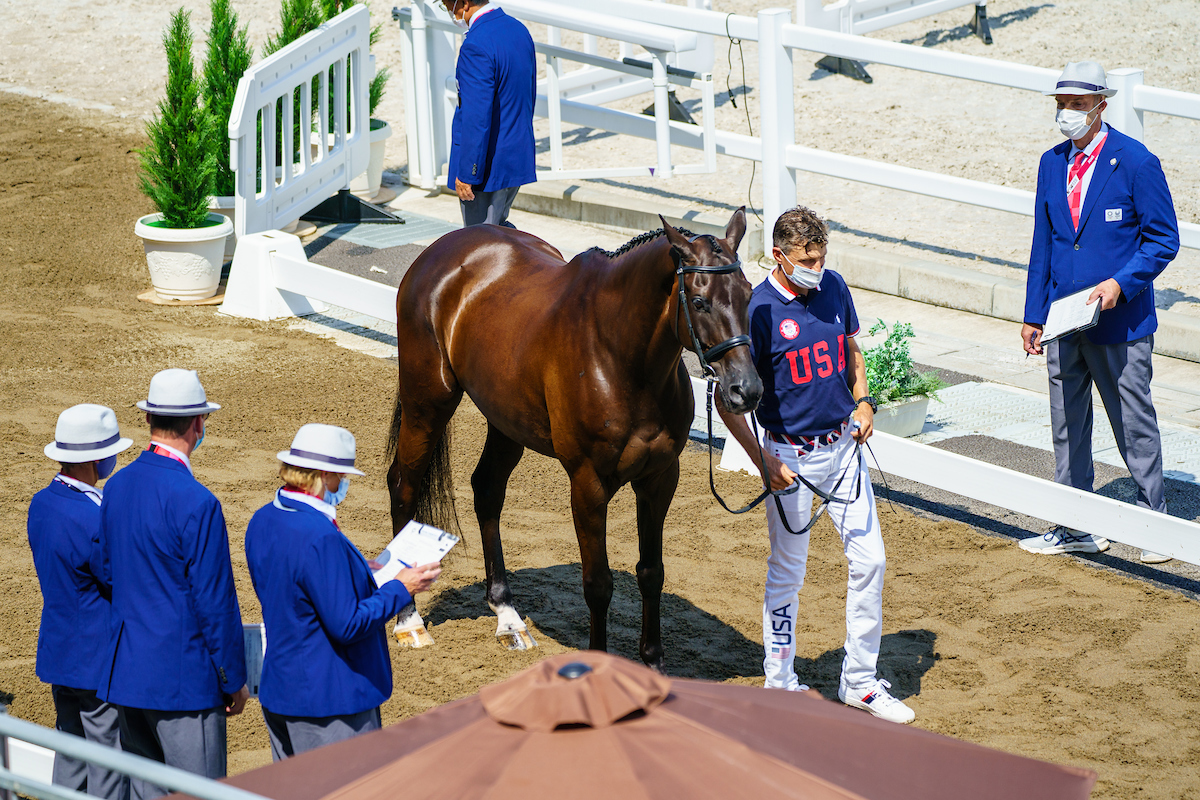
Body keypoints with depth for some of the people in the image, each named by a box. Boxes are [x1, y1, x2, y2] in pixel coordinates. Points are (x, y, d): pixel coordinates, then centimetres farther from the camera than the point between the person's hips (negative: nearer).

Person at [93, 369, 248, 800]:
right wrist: (234, 680, -7)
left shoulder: (117, 486, 4)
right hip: (184, 677, -8)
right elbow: (215, 600, -16)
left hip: (127, 674, 8)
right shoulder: (196, 502, -20)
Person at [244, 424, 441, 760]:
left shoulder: (262, 521, 5)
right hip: (328, 701, -9)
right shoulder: (320, 537, -25)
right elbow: (347, 625, -24)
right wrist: (399, 589, -12)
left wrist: (360, 575, 17)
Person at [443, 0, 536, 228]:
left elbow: (477, 117, -25)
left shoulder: (476, 45, -24)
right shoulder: (519, 30, 6)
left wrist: (467, 174, -20)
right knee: (498, 225, 23)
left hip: (487, 166, -9)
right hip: (518, 158, 9)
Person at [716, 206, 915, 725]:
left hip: (843, 445, 5)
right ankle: (780, 685, 19)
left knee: (869, 560, 4)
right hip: (792, 456, -5)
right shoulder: (760, 310, -16)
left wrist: (862, 399, 2)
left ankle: (860, 682, 16)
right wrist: (763, 461, -17)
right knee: (787, 573, 5)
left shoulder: (834, 288, 1)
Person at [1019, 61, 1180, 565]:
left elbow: (1163, 239, -7)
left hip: (1119, 320, -6)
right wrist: (1033, 315, 12)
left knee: (1135, 425, 3)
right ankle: (1075, 528, 20)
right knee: (1067, 425, 10)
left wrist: (1121, 283, -20)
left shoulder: (1136, 163, -10)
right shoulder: (1052, 164, 9)